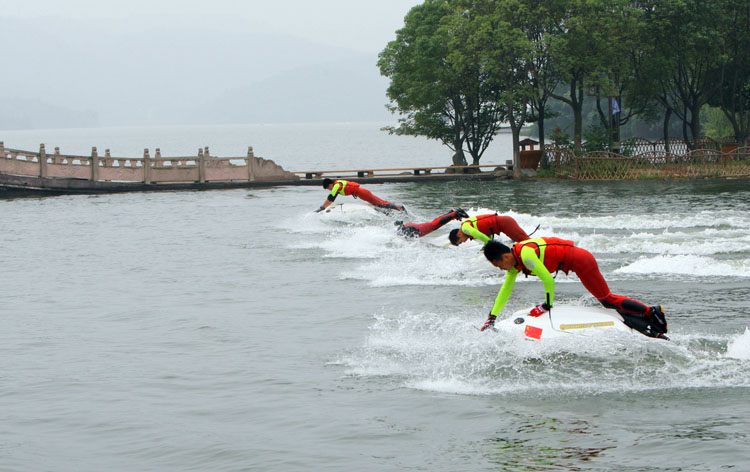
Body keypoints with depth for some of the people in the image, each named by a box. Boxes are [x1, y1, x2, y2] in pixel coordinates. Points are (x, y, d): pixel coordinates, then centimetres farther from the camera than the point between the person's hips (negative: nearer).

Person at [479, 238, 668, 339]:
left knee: (607, 300, -7)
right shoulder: (514, 262, 7)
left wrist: (547, 305, -8)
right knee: (607, 300, 9)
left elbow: (548, 281, -20)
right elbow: (505, 291, 13)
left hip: (579, 259, -9)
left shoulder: (525, 254, -23)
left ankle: (652, 313, -4)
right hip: (577, 258, 9)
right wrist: (491, 318, 10)